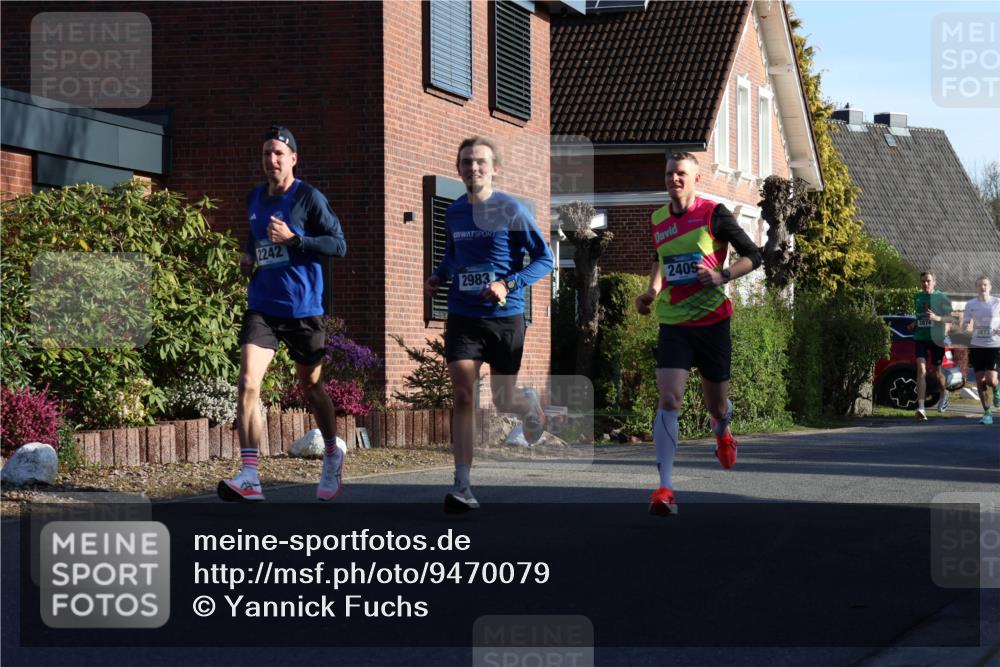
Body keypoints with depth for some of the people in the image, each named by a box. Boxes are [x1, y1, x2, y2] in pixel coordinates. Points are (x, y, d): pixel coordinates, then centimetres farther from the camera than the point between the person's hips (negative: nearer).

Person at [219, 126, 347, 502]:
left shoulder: (309, 198, -7)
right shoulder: (254, 199, 10)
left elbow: (339, 245, -11)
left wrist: (292, 239, -20)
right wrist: (248, 257, 8)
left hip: (303, 308, -3)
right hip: (262, 307, 3)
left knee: (310, 386, 13)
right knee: (248, 383, -15)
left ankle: (332, 454, 39)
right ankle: (249, 477, -19)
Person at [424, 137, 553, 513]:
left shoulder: (511, 210, -7)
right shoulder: (453, 213, 6)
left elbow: (544, 259, -5)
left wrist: (509, 284, -18)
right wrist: (438, 277, 6)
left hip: (505, 317, -2)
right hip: (462, 316, 2)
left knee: (502, 401, 9)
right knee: (463, 395, -13)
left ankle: (530, 402, 49)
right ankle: (462, 487, -15)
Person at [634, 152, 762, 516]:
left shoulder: (714, 214, -6)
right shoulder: (657, 220, 7)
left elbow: (752, 255, -2)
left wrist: (722, 276, -18)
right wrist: (652, 291, 11)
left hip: (712, 321, -2)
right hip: (672, 323, 2)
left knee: (716, 404, 12)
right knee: (668, 400, -16)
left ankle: (721, 432, 53)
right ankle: (665, 488, -18)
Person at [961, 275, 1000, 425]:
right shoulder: (970, 305, 5)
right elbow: (966, 325, 9)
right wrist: (966, 327, -14)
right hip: (977, 345, 2)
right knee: (980, 381, -1)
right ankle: (987, 413, 11)